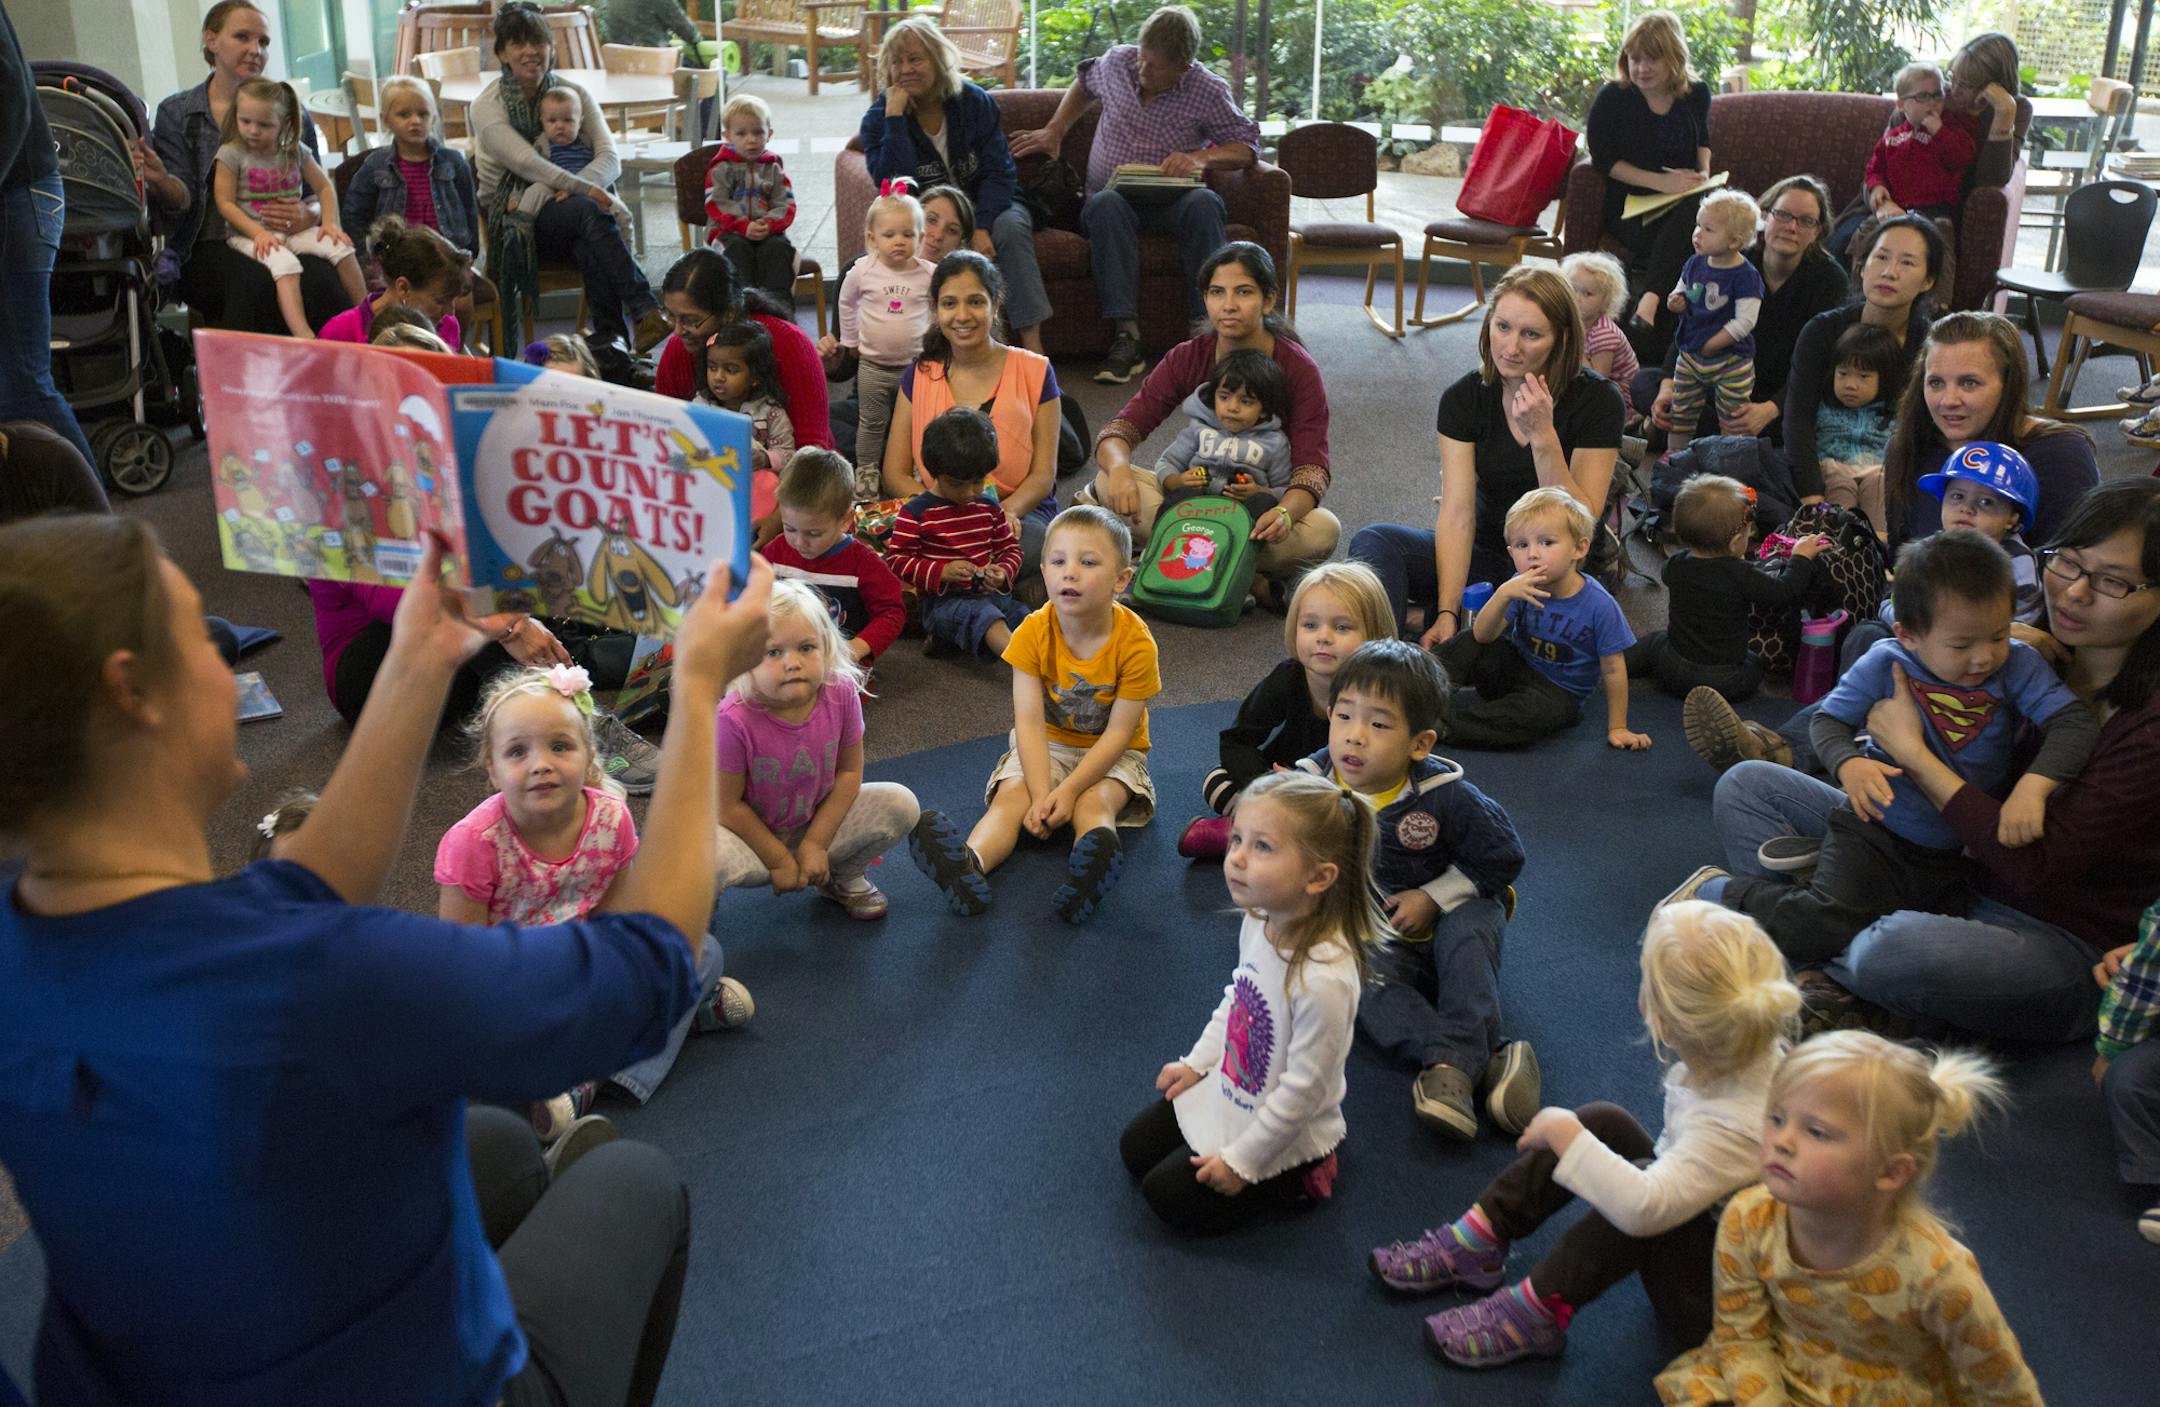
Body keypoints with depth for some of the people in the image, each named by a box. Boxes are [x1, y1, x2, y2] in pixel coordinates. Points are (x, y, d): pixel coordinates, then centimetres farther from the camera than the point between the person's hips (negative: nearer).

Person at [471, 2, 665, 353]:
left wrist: (573, 188, -22)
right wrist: (585, 189, -29)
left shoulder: (574, 94, 10)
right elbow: (526, 163, -16)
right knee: (589, 211, -35)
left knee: (590, 247, -36)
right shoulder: (487, 106, -1)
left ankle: (609, 338, -36)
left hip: (567, 210, 3)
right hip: (515, 218, -3)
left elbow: (611, 159, -2)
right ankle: (645, 311, -46)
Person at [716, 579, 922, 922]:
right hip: (753, 832, -4)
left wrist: (816, 844, -10)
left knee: (901, 804, -11)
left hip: (818, 824, 5)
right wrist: (778, 859, -12)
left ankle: (842, 879, 15)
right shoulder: (734, 719, -30)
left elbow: (849, 771, -6)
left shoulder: (841, 694, -19)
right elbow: (728, 805, -19)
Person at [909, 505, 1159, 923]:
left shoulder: (1135, 642, -19)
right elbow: (1029, 722, -17)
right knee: (1011, 794, -24)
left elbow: (1118, 732, -18)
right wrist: (1041, 794, -29)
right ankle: (969, 864, -50)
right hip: (1048, 745, 2)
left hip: (1109, 753, -2)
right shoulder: (1034, 632, -13)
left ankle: (1091, 868, -59)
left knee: (1095, 801, -31)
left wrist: (1068, 790, -27)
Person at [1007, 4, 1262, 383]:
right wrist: (1054, 132, 19)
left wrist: (1202, 158, -16)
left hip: (1171, 204, -1)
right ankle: (1126, 337, -47)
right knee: (1105, 204, -37)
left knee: (1205, 203, -36)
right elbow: (1084, 82, 29)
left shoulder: (1208, 92, -2)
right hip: (1115, 199, 1)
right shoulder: (1116, 62, 6)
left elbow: (1247, 146, 2)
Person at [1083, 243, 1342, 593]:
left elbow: (1312, 469, -20)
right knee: (1109, 482, -24)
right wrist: (1119, 469, -36)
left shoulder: (1298, 369, -12)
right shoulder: (1187, 358, -5)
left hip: (1267, 504, -2)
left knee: (1325, 530, -34)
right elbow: (1121, 427, -11)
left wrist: (1284, 514, -43)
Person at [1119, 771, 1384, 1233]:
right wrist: (1197, 1062, 13)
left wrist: (1242, 1161, -18)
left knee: (1171, 1196, -1)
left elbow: (1303, 1091, -28)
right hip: (1227, 1091, 8)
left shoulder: (1323, 979, -38)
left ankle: (1299, 1178, 11)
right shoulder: (1259, 921, -14)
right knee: (1134, 1149, 15)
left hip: (1284, 1134, -8)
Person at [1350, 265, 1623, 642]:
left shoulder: (1597, 401, -13)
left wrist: (1542, 436, -30)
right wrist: (1447, 613, -28)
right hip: (1488, 553, 3)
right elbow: (1457, 515, -15)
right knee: (1373, 540, -23)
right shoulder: (1464, 398, -7)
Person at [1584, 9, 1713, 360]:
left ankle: (1649, 300, -46)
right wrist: (1660, 181, -16)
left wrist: (1703, 172, 4)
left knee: (1698, 212, -35)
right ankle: (1649, 349, -35)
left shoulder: (1696, 93, 8)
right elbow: (1604, 160, -6)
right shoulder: (1611, 99, -5)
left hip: (1682, 200, 3)